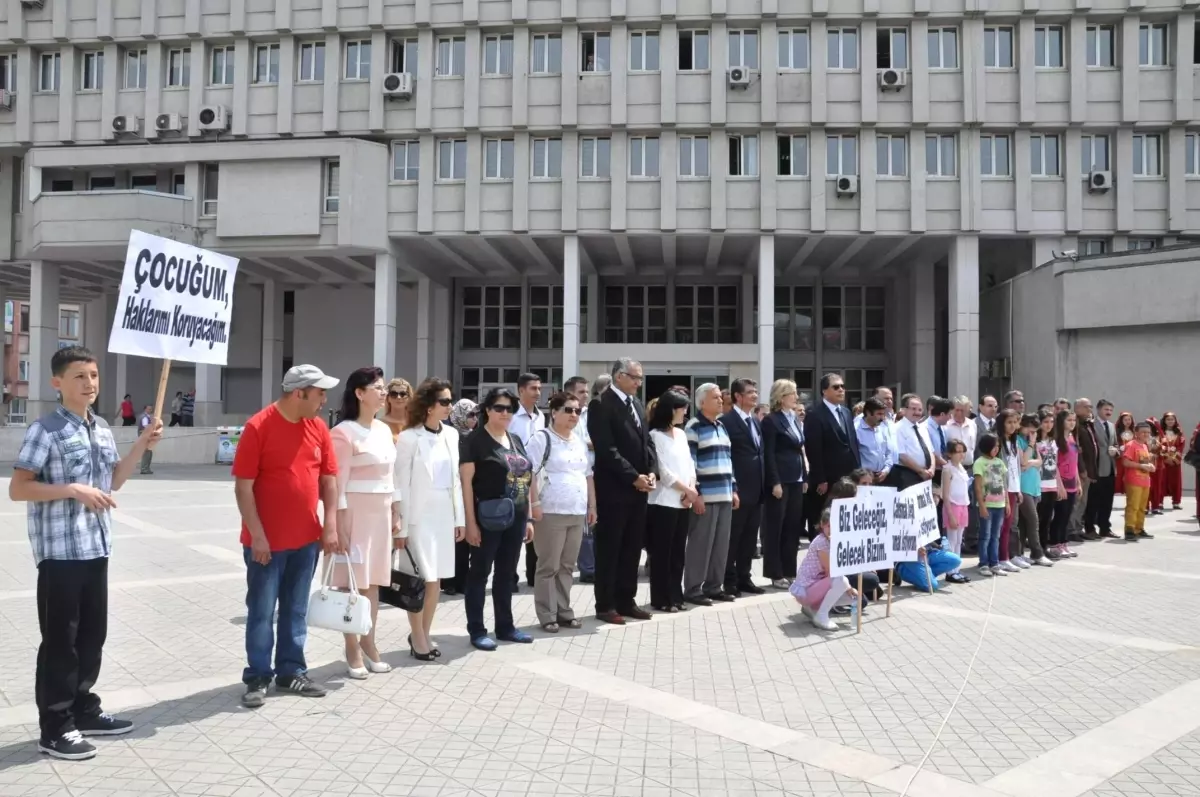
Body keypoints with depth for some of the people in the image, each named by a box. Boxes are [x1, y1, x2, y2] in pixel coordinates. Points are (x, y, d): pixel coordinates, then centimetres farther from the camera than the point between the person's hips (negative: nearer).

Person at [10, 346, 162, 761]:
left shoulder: (102, 429, 11)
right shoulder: (45, 430, -12)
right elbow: (17, 489, -13)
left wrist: (142, 445, 9)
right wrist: (73, 490, -23)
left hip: (96, 548, 8)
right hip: (60, 551, -7)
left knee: (92, 634, 15)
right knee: (60, 638, 0)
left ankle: (84, 710, 28)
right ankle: (54, 728, 10)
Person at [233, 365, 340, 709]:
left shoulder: (319, 428, 3)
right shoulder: (258, 427, -13)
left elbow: (328, 478, 8)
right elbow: (243, 486, -13)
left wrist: (330, 526, 1)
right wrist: (257, 534, -16)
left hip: (306, 539, 5)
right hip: (266, 540, -5)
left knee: (295, 610, 14)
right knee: (261, 611, 5)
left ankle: (291, 672, 24)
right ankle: (258, 678, 16)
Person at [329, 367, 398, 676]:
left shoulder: (384, 430, 11)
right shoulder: (344, 432, -11)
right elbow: (338, 483, -13)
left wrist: (395, 512, 15)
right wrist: (339, 525, -15)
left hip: (381, 513, 7)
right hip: (355, 513, -7)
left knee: (374, 580, 12)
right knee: (352, 581, 0)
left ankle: (368, 642, 22)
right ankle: (353, 648, 10)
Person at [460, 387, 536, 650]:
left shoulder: (516, 440, 14)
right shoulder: (475, 440, -6)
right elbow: (466, 481, -11)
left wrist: (529, 518, 13)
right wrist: (471, 521, -16)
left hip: (515, 519, 6)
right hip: (488, 519, -6)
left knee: (507, 574, 14)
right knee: (480, 573, 3)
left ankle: (505, 626, 25)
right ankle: (476, 630, 11)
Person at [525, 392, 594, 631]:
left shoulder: (580, 442, 16)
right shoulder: (542, 439, -6)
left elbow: (588, 476, 21)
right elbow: (529, 474, -11)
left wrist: (592, 506, 15)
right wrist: (534, 505, -17)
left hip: (577, 513, 7)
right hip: (551, 512, -7)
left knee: (567, 566, 12)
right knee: (549, 566, 0)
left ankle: (564, 611, 21)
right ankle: (547, 616, 7)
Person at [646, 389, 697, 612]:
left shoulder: (681, 434, 14)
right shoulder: (655, 435, -8)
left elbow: (689, 463, 13)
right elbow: (663, 470, -13)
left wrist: (691, 489, -4)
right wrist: (687, 490, -8)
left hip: (683, 502, 7)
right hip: (663, 501, -7)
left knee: (679, 551, 10)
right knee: (662, 552, -1)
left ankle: (675, 595, 18)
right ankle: (661, 598, 6)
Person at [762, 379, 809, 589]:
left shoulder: (796, 420, 15)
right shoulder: (771, 420, -8)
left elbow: (800, 450, 17)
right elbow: (768, 454, -13)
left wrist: (804, 477, 11)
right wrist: (775, 482, -18)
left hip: (796, 480, 8)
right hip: (780, 480, -8)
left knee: (793, 527, 9)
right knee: (775, 528, -1)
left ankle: (789, 572, 16)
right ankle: (776, 574, 5)